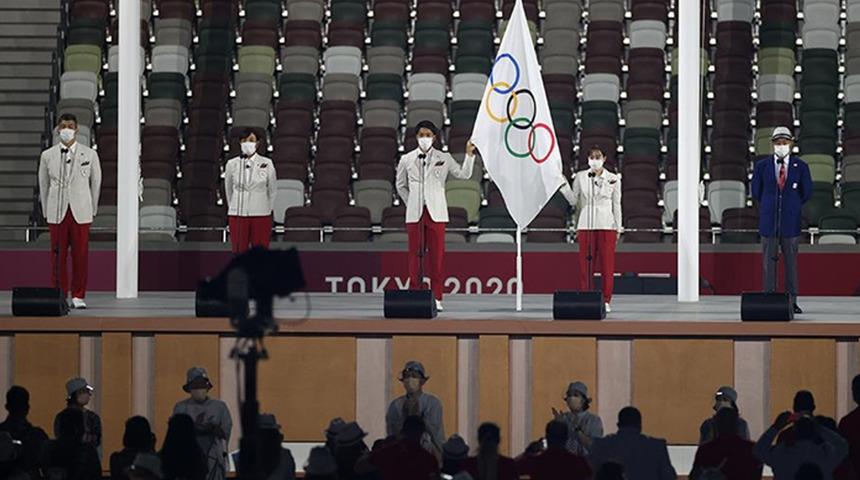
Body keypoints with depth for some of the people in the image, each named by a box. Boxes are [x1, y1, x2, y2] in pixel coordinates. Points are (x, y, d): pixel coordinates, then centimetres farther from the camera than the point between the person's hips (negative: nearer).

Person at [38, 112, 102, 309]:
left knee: (80, 255, -1)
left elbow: (96, 182, 9)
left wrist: (92, 210, 9)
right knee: (58, 256, 0)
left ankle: (78, 296, 6)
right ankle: (59, 296, 5)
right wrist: (46, 211, 10)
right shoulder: (47, 156, 6)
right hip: (57, 213, 1)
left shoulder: (90, 155, 4)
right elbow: (43, 184, 12)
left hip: (80, 213, -1)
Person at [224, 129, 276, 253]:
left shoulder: (266, 164, -1)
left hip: (261, 215, -1)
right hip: (237, 215, 1)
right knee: (239, 254, 1)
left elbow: (272, 190, 9)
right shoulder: (232, 164, 2)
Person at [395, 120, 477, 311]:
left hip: (436, 213, -1)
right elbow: (401, 185, 18)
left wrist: (469, 155, -12)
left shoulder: (444, 159, 5)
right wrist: (411, 203, 10)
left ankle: (436, 298, 1)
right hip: (415, 214, 1)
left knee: (437, 254, -2)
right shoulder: (407, 160, 8)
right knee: (415, 254, 1)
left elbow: (463, 174, -2)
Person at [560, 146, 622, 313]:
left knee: (607, 263, -1)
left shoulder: (613, 179, 5)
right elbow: (574, 200, 4)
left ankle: (606, 300, 4)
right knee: (585, 263, -2)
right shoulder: (580, 177, 6)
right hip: (586, 225, 1)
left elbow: (616, 205, 8)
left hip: (607, 225, 0)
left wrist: (618, 228, 6)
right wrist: (564, 185, -10)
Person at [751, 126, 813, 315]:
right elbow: (756, 192, 11)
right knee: (768, 261, 2)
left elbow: (807, 193, 8)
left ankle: (792, 302, 6)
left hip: (790, 221, 0)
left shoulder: (800, 166, 0)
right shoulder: (762, 166, 1)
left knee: (791, 261, 2)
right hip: (768, 221, 0)